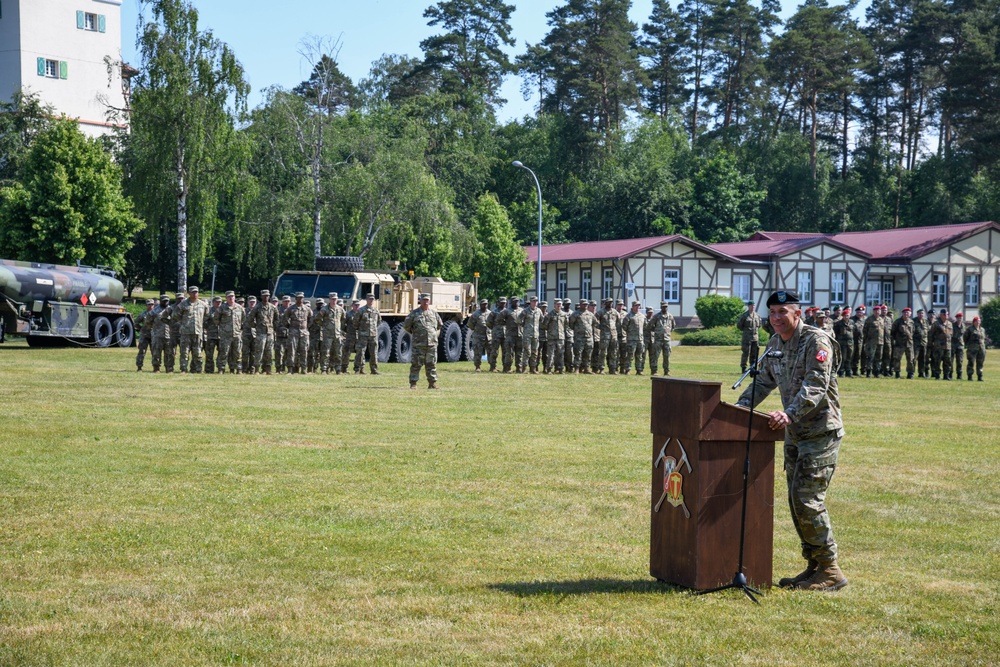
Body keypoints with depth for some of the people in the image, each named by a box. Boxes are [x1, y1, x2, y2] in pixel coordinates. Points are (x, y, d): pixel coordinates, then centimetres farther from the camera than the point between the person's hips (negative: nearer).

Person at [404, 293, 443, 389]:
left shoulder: (434, 312, 12)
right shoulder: (414, 313, 1)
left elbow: (440, 325, 26)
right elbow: (406, 326, 6)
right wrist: (414, 334, 10)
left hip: (432, 343, 3)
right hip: (418, 344, -3)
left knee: (431, 364, 6)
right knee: (416, 364, -2)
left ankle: (432, 383, 11)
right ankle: (413, 383, 2)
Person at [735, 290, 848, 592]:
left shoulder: (816, 341, -16)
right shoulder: (775, 343, 10)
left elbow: (815, 387, -26)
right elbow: (765, 381, 18)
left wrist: (789, 413, -38)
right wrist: (741, 405, 4)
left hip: (821, 432, -9)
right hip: (794, 432, 9)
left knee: (807, 498, -13)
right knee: (796, 500, 10)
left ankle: (830, 571, -4)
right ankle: (814, 566, 20)